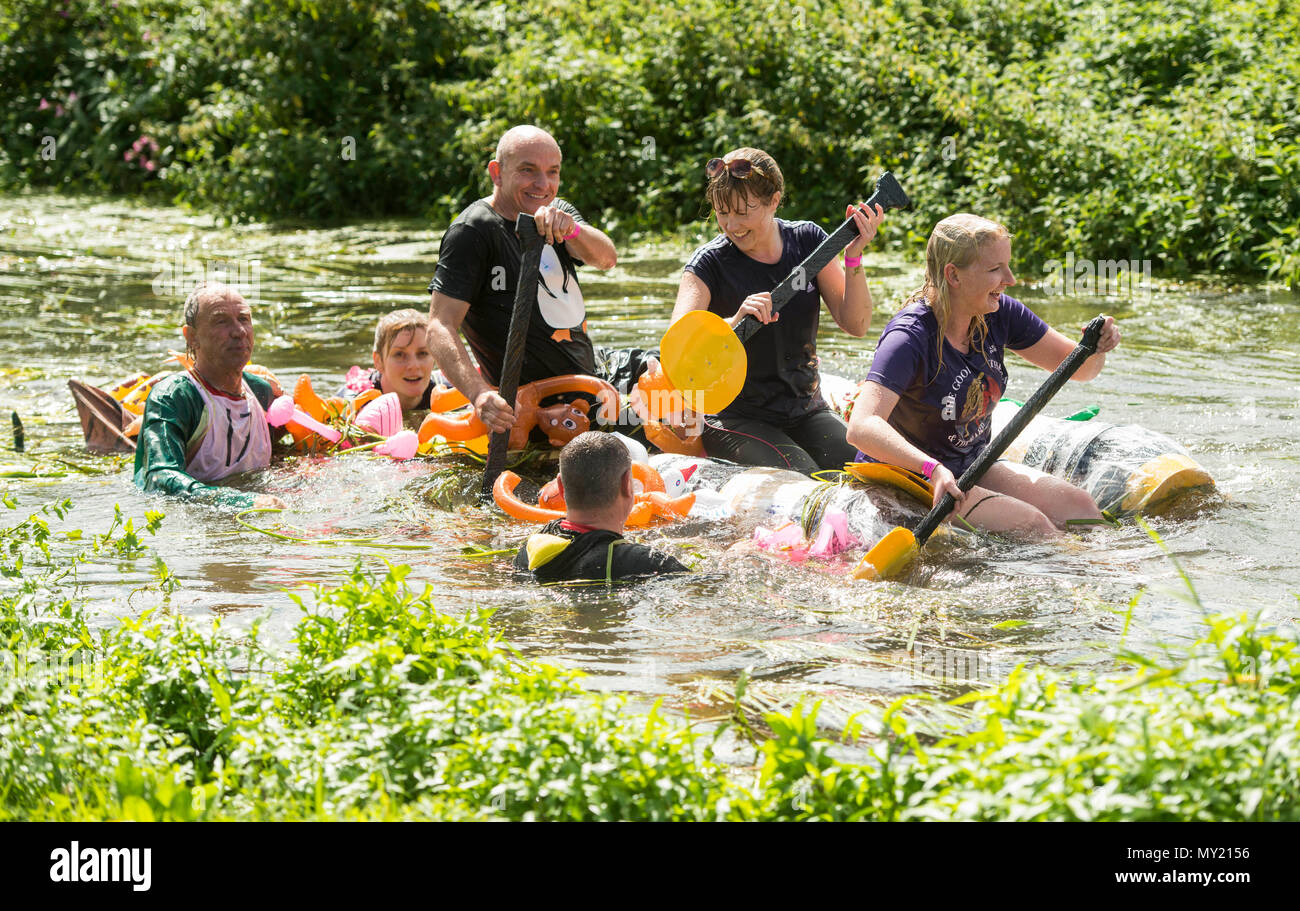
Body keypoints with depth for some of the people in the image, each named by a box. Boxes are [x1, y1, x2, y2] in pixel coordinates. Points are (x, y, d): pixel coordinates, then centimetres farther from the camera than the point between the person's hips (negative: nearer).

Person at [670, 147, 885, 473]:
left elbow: (856, 325, 0)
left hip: (806, 412, 4)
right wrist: (733, 323, -41)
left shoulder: (807, 240, 3)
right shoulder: (711, 263, -9)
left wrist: (853, 258, -15)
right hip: (736, 418, -4)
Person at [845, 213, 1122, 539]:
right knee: (1029, 523, -24)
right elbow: (861, 428, -38)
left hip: (973, 467, 7)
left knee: (1077, 506, -14)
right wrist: (933, 469, -52)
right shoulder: (910, 336, -26)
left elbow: (1074, 367, 6)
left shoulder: (998, 314, -3)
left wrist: (1095, 349, -19)